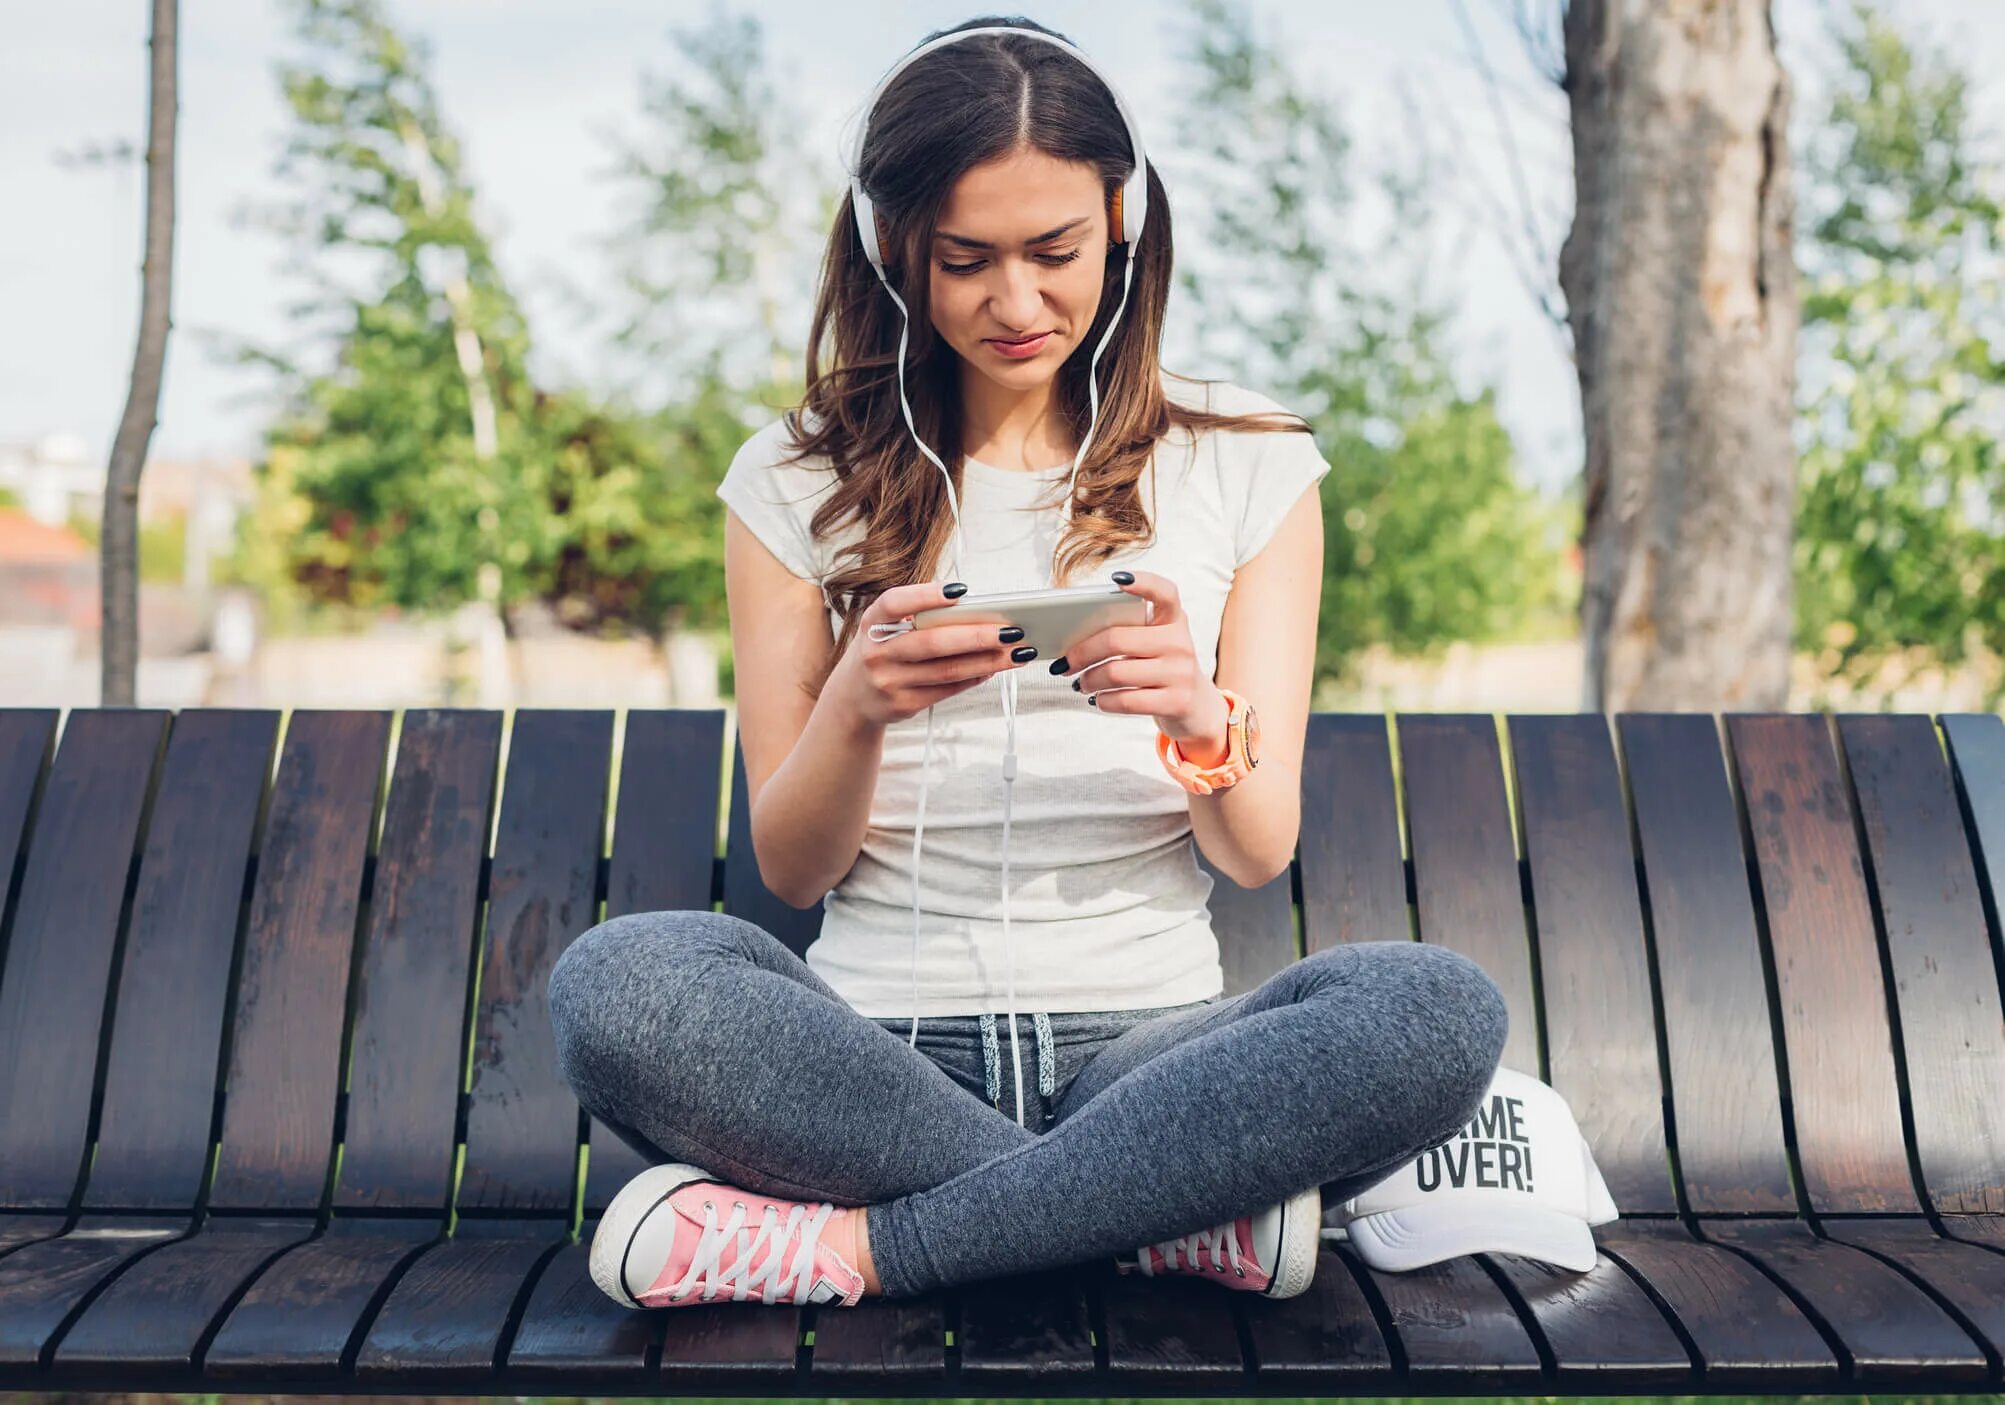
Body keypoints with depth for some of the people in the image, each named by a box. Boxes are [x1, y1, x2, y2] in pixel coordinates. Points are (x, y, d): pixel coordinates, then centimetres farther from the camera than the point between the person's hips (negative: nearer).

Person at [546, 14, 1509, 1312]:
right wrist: (856, 709, -17)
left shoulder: (1246, 463, 7)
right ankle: (1171, 1214, -18)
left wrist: (1201, 720, -19)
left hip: (1141, 1037, 1)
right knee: (616, 982, -30)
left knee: (1442, 1009, -29)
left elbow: (1262, 854, 4)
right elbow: (789, 869, 4)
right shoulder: (797, 483, 7)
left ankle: (857, 1242, -20)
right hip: (879, 1042, 0)